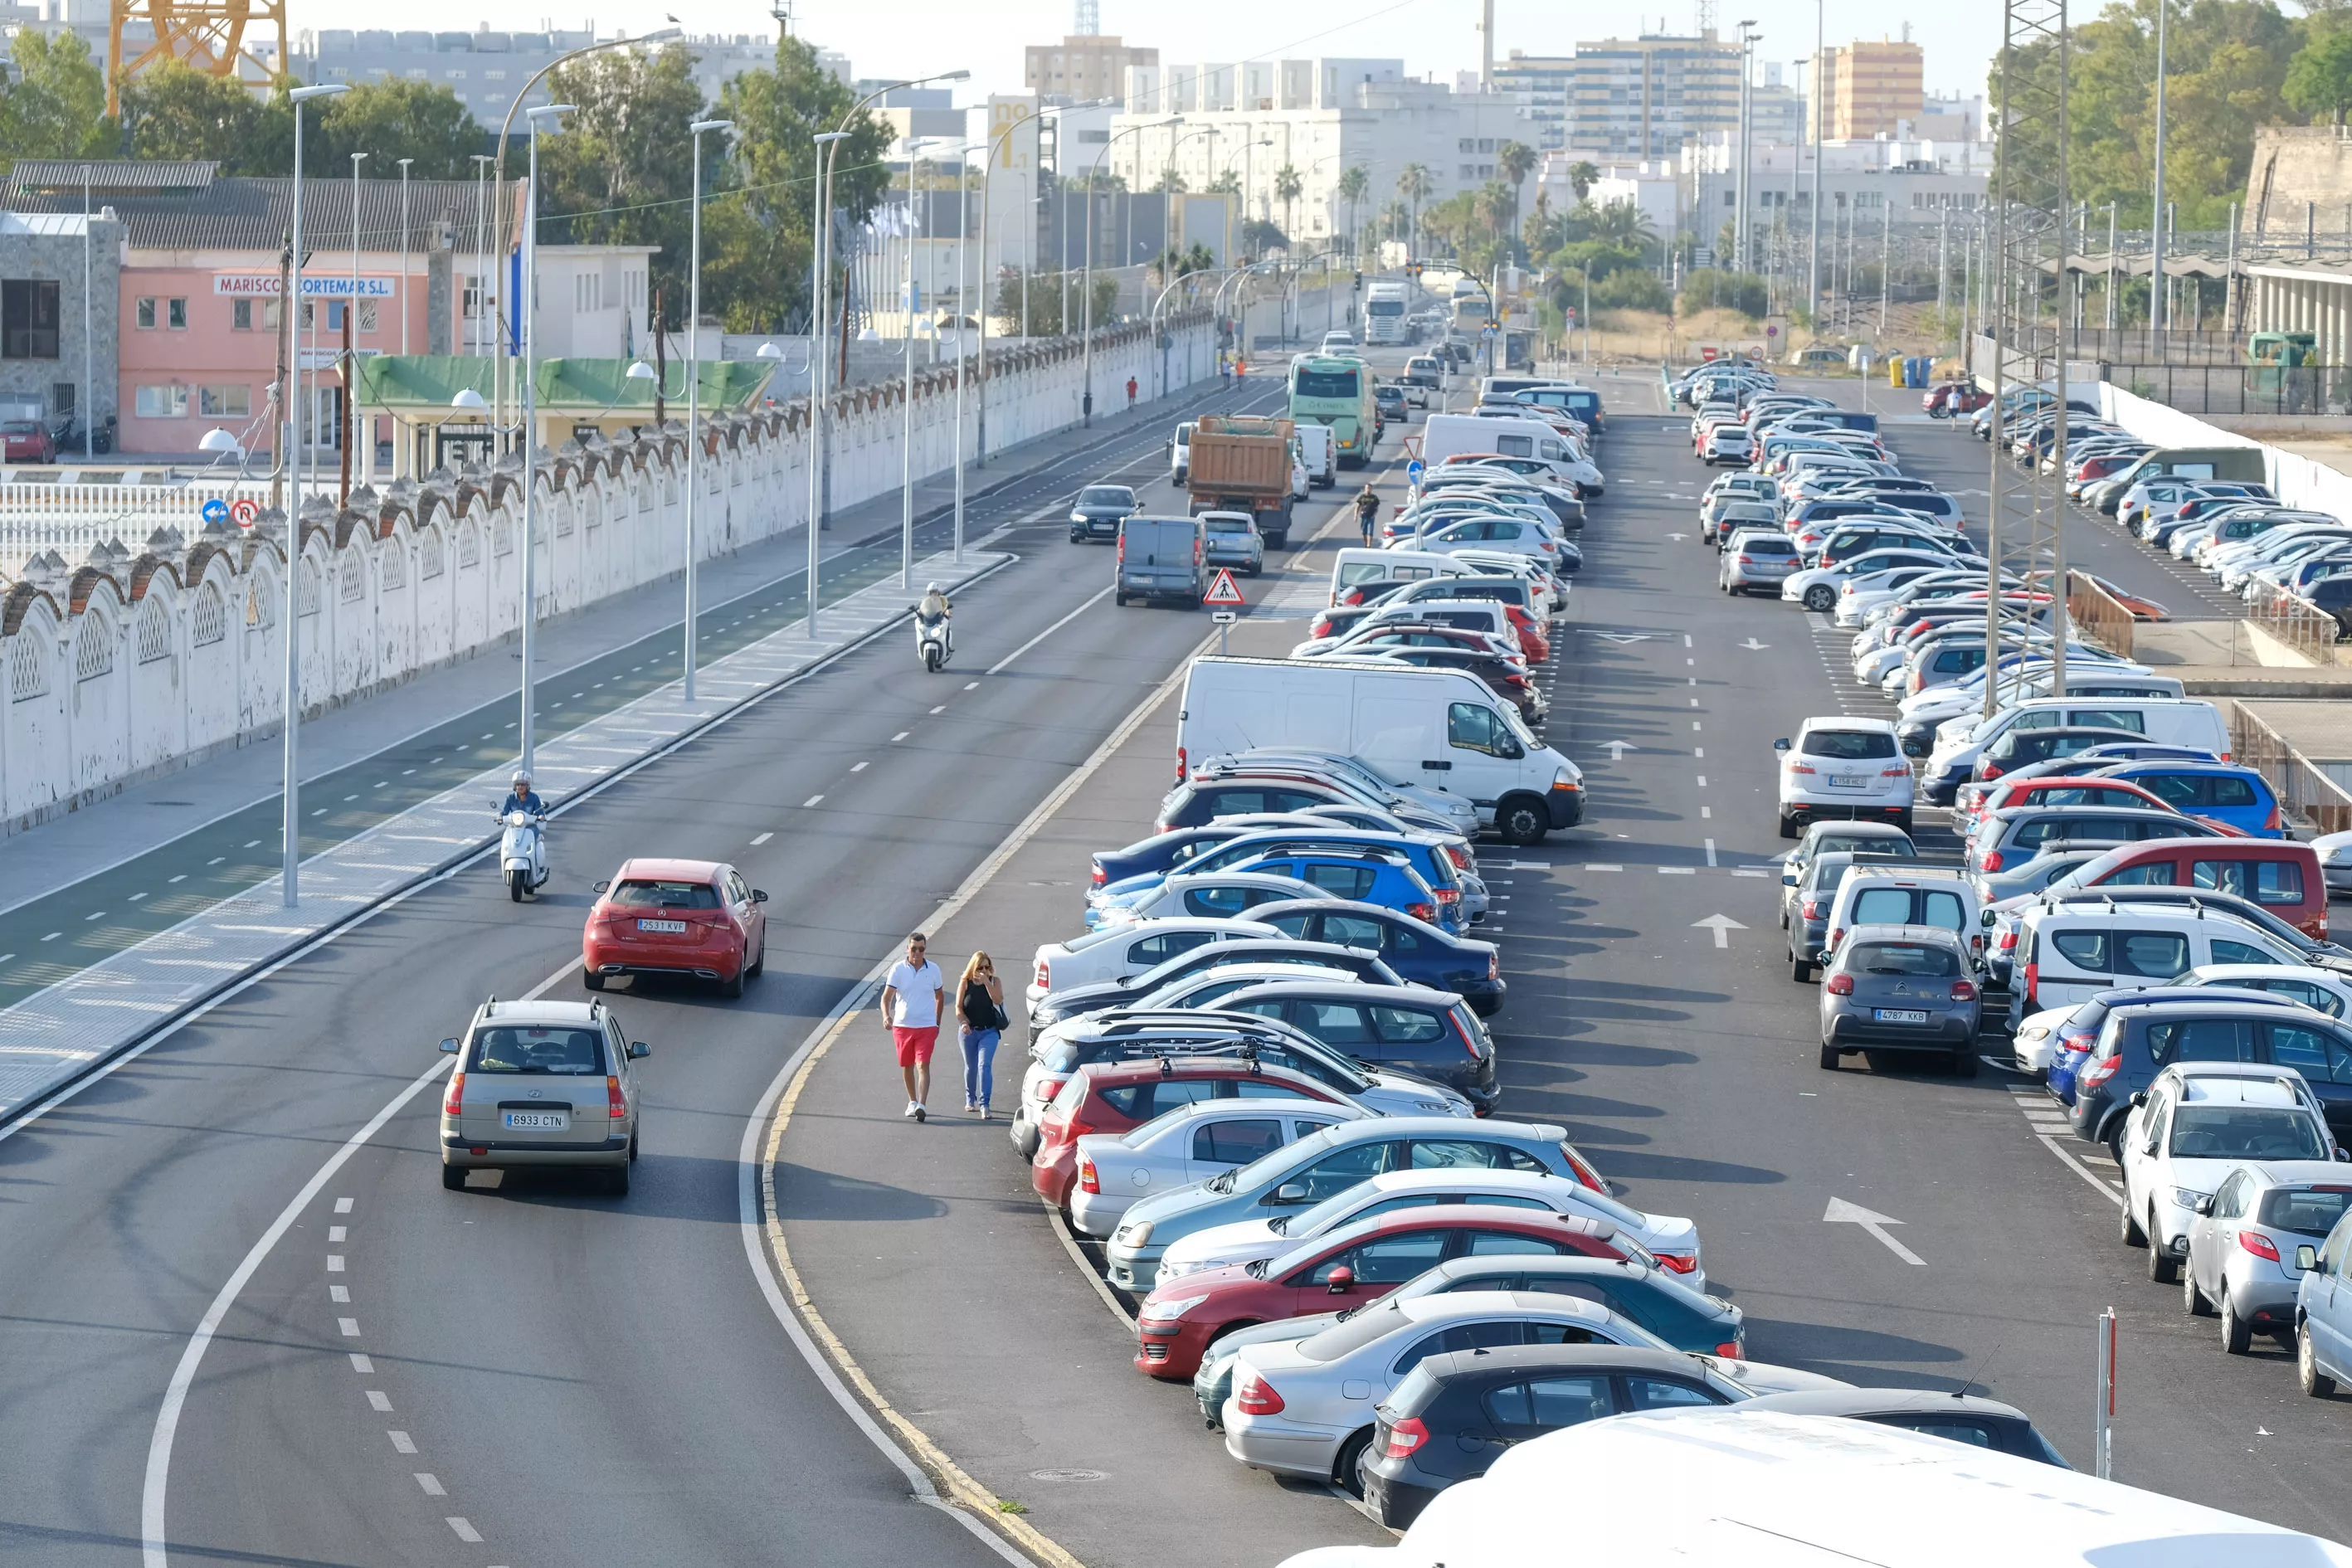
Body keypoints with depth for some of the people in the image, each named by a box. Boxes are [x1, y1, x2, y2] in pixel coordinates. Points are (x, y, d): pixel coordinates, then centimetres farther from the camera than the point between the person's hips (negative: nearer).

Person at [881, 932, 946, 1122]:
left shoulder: (933, 970, 0)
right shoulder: (898, 969, -3)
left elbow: (939, 997, 14)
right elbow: (887, 996, -6)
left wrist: (937, 1023, 15)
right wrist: (886, 1016, -25)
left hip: (926, 1026, -1)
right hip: (902, 1025, 1)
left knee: (923, 1065, -13)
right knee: (907, 1066, 13)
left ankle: (921, 1105, -21)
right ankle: (912, 1102, 30)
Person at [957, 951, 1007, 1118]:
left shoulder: (994, 982, 1)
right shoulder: (965, 983, 0)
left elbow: (998, 1000, -15)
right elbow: (958, 1008, -1)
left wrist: (986, 983, -20)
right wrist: (965, 1022, -18)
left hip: (989, 1032, -1)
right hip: (969, 1031, 1)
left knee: (985, 1066, -15)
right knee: (971, 1067, 13)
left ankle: (984, 1104, -18)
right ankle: (970, 1100, 32)